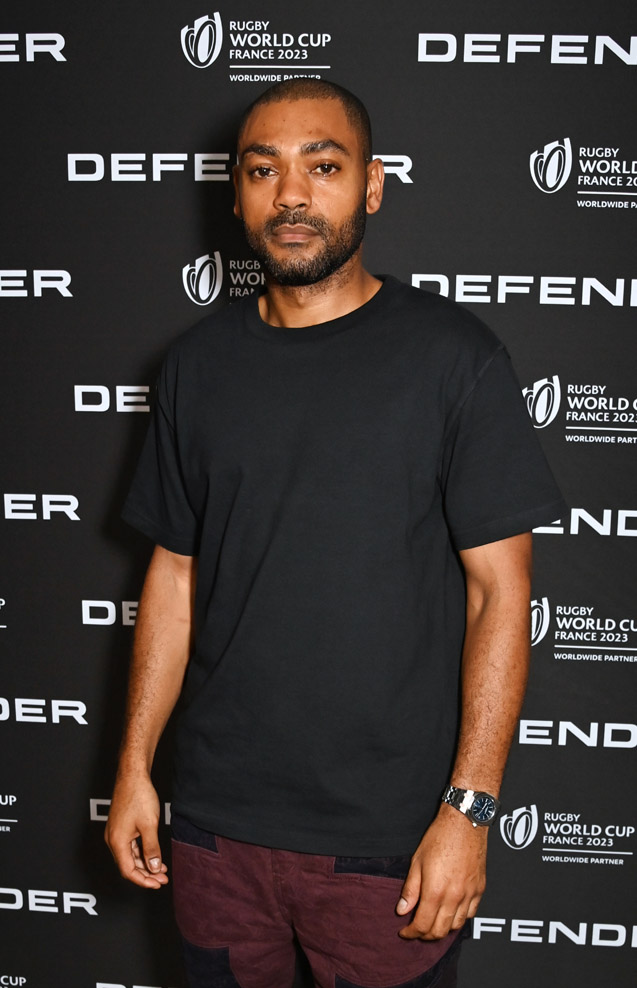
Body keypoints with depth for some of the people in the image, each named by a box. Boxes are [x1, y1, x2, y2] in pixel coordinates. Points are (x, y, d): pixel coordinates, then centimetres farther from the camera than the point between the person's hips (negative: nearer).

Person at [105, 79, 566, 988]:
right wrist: (134, 764, 6)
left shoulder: (454, 357, -9)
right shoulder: (198, 363, 4)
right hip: (218, 822, 4)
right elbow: (174, 572, 8)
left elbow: (499, 589, -9)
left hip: (389, 837, -3)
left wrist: (469, 809, -13)